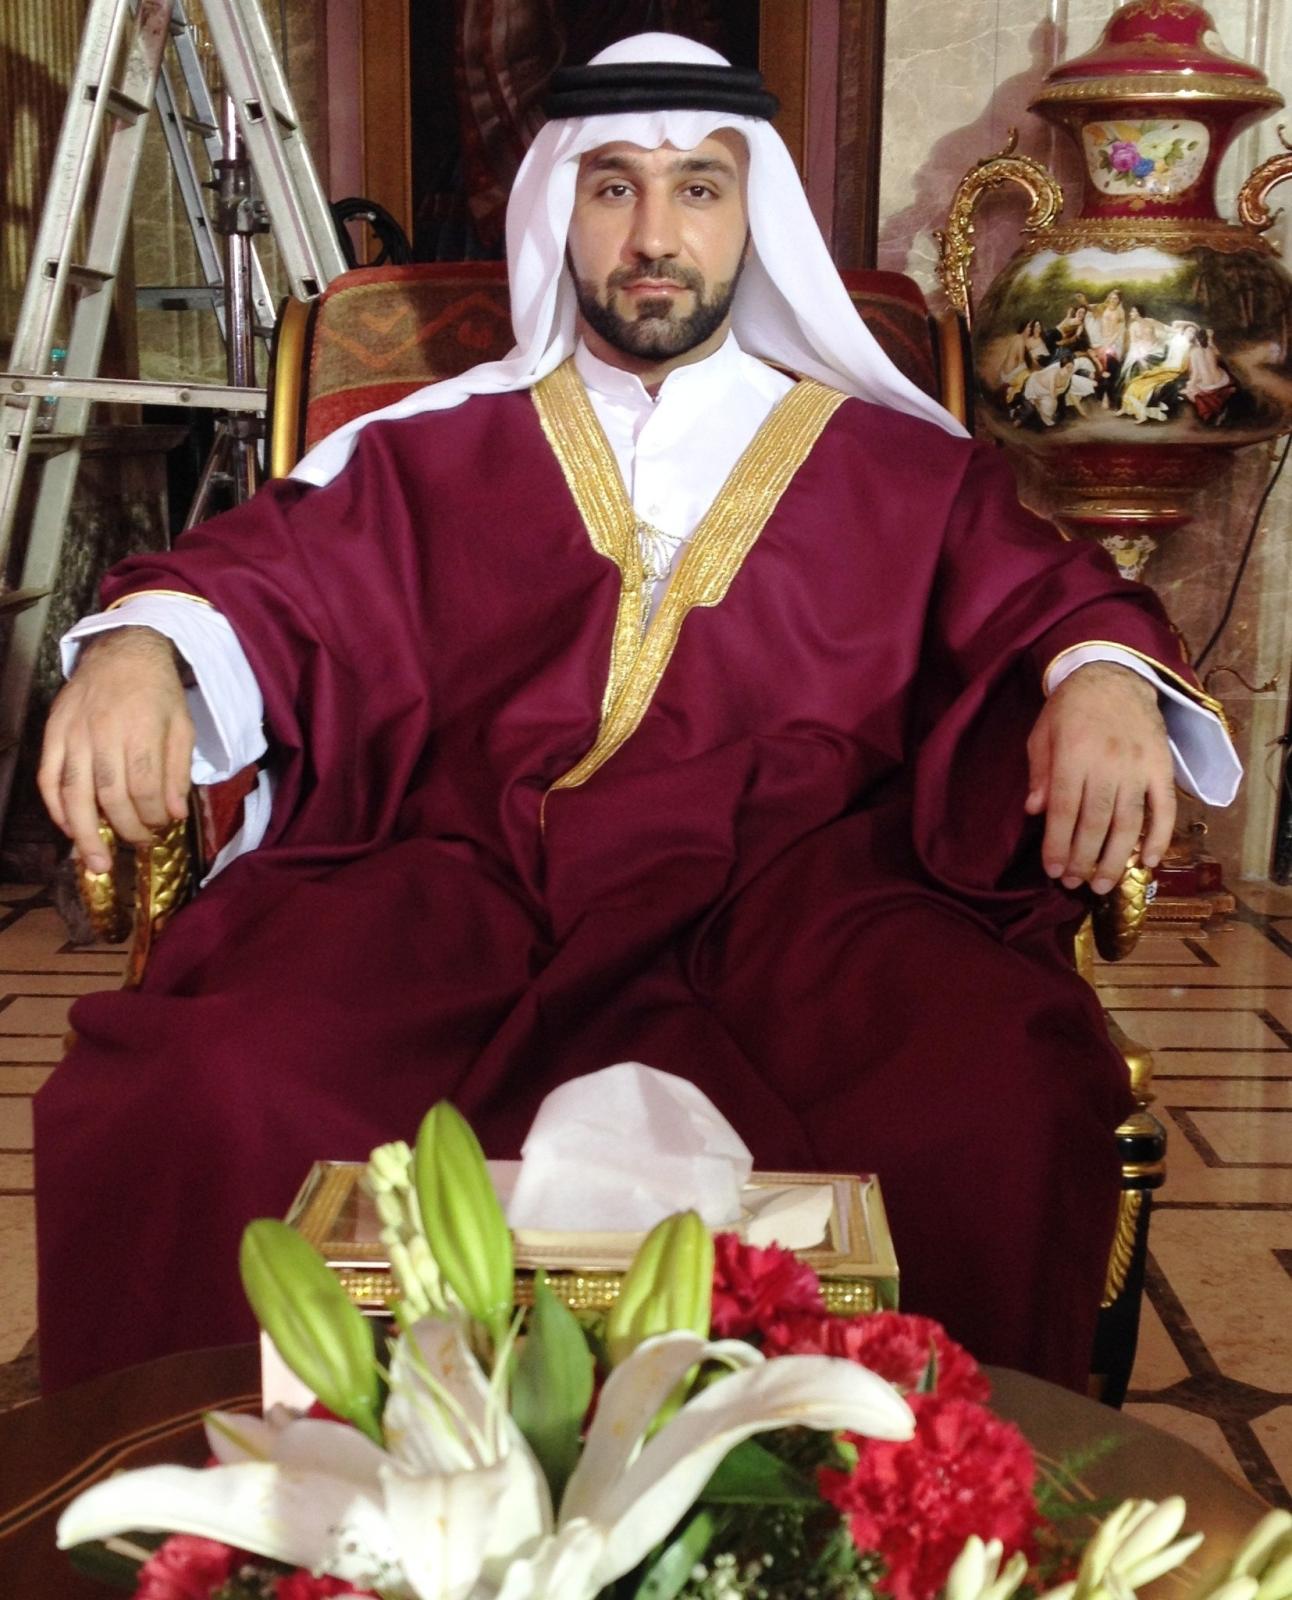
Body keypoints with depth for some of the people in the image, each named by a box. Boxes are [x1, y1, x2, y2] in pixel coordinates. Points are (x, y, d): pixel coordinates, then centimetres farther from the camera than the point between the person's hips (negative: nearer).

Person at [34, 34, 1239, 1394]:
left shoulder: (897, 469, 23)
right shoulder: (434, 451, 23)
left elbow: (1044, 599, 17)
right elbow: (268, 576, 13)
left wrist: (1103, 674, -8)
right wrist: (140, 644, -10)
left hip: (792, 888, 0)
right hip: (463, 886, 1)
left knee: (997, 1103, -33)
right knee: (205, 1097, -30)